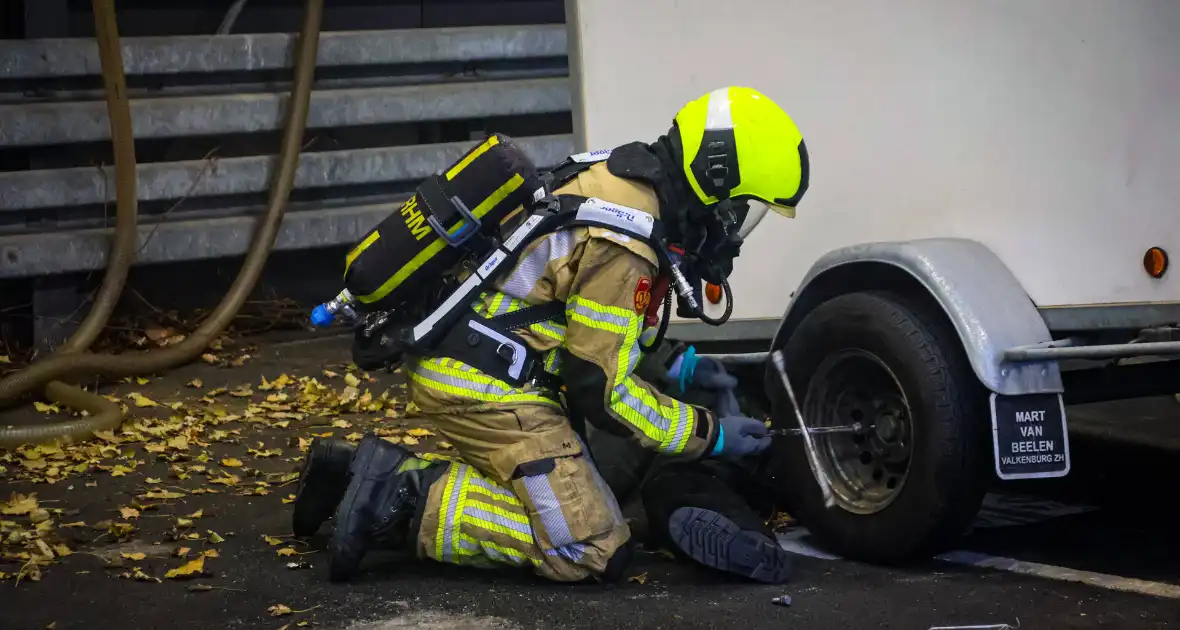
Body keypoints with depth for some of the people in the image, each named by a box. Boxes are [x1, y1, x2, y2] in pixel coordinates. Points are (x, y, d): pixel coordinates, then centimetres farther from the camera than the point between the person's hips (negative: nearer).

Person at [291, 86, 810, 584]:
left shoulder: (619, 182, 9)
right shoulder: (622, 246, -21)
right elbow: (600, 390, -17)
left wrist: (676, 366, 15)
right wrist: (708, 435, -8)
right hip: (486, 386, -10)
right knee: (590, 550, -10)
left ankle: (355, 471, 13)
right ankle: (407, 500, -12)